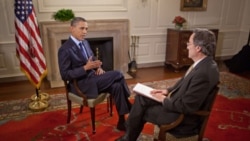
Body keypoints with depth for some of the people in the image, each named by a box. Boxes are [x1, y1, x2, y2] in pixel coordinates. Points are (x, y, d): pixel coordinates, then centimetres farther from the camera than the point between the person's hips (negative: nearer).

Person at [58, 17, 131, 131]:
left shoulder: (85, 43, 10)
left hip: (92, 77, 8)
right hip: (81, 85, -8)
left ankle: (122, 121, -6)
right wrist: (86, 67, -25)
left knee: (116, 86, -17)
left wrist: (98, 67, -2)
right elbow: (65, 75, -17)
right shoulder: (65, 50, -15)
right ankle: (129, 107, 2)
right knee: (117, 74, -17)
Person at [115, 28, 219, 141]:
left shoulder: (204, 72, -31)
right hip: (176, 101, 9)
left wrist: (164, 100, -13)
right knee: (141, 97, 6)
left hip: (183, 115, -9)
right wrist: (167, 91, 2)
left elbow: (186, 106, -28)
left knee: (141, 111, 1)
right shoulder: (203, 62, -1)